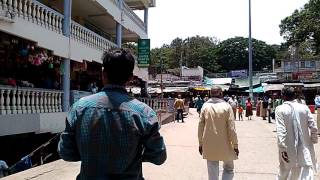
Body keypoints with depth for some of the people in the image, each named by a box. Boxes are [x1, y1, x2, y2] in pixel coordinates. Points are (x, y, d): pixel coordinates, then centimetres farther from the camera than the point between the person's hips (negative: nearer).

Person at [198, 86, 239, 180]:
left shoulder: (205, 106, -3)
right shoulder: (226, 106, -9)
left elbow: (200, 126, 0)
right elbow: (231, 128, -10)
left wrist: (201, 143, 9)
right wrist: (235, 144, -1)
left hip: (209, 146, 2)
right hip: (224, 146, -2)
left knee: (212, 172, 12)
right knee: (228, 169, 18)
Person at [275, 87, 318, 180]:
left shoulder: (280, 109, -10)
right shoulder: (304, 108, -2)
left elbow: (281, 131, -17)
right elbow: (313, 127, -1)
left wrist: (282, 148, -16)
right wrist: (314, 140, 15)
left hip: (288, 149, -1)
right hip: (304, 148, 1)